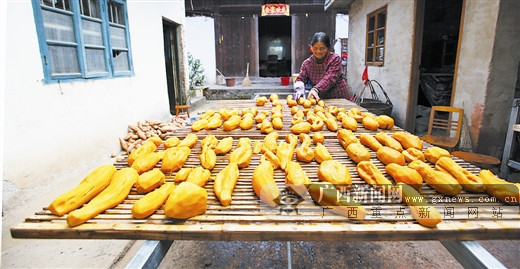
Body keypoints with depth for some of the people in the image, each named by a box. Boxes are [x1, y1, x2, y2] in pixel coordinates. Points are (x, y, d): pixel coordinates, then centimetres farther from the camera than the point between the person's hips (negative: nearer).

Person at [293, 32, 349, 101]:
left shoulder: (335, 59, -7)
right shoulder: (307, 63, 4)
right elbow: (300, 78, -2)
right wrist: (299, 89, -27)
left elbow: (330, 78, -21)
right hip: (319, 99, 4)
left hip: (338, 98, -3)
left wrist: (316, 89, -38)